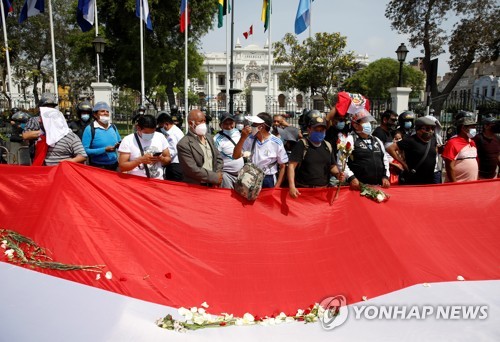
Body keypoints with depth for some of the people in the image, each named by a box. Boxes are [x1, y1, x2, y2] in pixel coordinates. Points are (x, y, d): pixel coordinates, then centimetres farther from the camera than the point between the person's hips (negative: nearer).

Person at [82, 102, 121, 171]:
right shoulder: (90, 129, -9)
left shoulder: (113, 127, 7)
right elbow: (85, 150, -15)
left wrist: (119, 145, -5)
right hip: (97, 167, -5)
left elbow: (119, 142, 19)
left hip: (114, 166, 5)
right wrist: (104, 150, -23)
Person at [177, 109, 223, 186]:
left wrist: (218, 176, -5)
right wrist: (215, 177, -14)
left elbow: (218, 158, 12)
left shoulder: (209, 137, 8)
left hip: (212, 186, 6)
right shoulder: (183, 144, -14)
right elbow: (192, 170, -18)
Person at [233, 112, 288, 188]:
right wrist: (243, 138, -15)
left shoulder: (277, 143, -8)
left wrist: (277, 187, -7)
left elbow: (282, 166, -2)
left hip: (269, 180, -2)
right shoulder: (249, 139, -1)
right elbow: (235, 156, -6)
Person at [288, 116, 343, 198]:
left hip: (324, 189, 5)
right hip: (303, 189, -5)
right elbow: (292, 165, -12)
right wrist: (292, 186, -23)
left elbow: (332, 166, 19)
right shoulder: (301, 144, -6)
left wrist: (337, 174, -3)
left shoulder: (328, 146, 10)